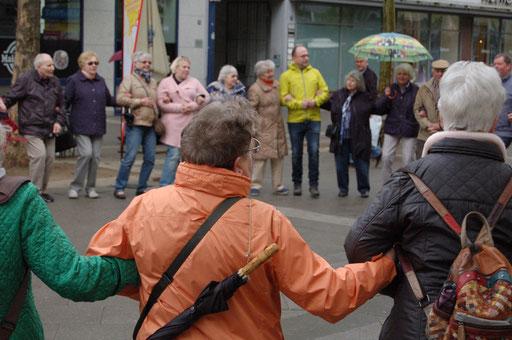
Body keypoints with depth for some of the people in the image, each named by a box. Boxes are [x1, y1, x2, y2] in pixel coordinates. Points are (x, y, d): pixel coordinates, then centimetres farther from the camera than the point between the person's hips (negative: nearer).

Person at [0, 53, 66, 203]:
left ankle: (42, 190, 20)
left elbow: (61, 105, 21)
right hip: (31, 128, -6)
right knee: (39, 155, -17)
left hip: (49, 129, 6)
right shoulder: (26, 80, -6)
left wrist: (59, 121, 8)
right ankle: (36, 192, -7)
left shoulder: (55, 82, 12)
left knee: (50, 157, 6)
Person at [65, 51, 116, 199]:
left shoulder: (101, 81, 16)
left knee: (96, 156, 2)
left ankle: (91, 188, 15)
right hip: (81, 126, -5)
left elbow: (108, 101, 23)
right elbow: (66, 101, 2)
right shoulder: (74, 81, 0)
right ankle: (75, 187, -3)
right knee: (86, 153, -17)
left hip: (98, 126, 5)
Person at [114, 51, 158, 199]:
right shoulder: (129, 79, -1)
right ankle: (119, 188, -1)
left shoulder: (153, 82, 20)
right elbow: (120, 99, -11)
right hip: (135, 124, -7)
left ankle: (142, 188, 15)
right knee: (130, 156, -10)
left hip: (150, 124, 7)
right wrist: (140, 101, -14)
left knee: (150, 158, 4)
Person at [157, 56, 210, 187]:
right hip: (174, 125, -4)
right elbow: (161, 103, -3)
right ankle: (165, 186, -4)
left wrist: (192, 106, -7)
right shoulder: (165, 82, 6)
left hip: (192, 125, 4)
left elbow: (206, 97, 9)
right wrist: (179, 107, -13)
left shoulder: (194, 82, 15)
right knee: (174, 155, -10)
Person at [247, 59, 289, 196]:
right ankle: (255, 186, 5)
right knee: (261, 157, -6)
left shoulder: (277, 85, 14)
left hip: (277, 127, 7)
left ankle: (278, 186, 16)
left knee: (278, 157, 8)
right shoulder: (254, 89, -8)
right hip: (263, 129, -7)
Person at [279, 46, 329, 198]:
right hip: (295, 120, -1)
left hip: (314, 119, 1)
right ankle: (297, 183, 20)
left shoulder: (315, 73, 10)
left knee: (314, 152, -3)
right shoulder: (286, 76, 1)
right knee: (296, 154, 7)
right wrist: (300, 104, -17)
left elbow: (325, 92, 8)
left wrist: (315, 101, -11)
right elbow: (283, 98, -6)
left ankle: (313, 185, 3)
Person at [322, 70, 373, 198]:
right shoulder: (338, 95, 8)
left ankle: (364, 189, 21)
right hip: (340, 137, 3)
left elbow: (377, 108, 8)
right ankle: (343, 189, 23)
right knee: (341, 164, 8)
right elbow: (328, 105, 23)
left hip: (358, 138, -3)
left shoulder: (365, 97, -1)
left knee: (361, 163, 5)